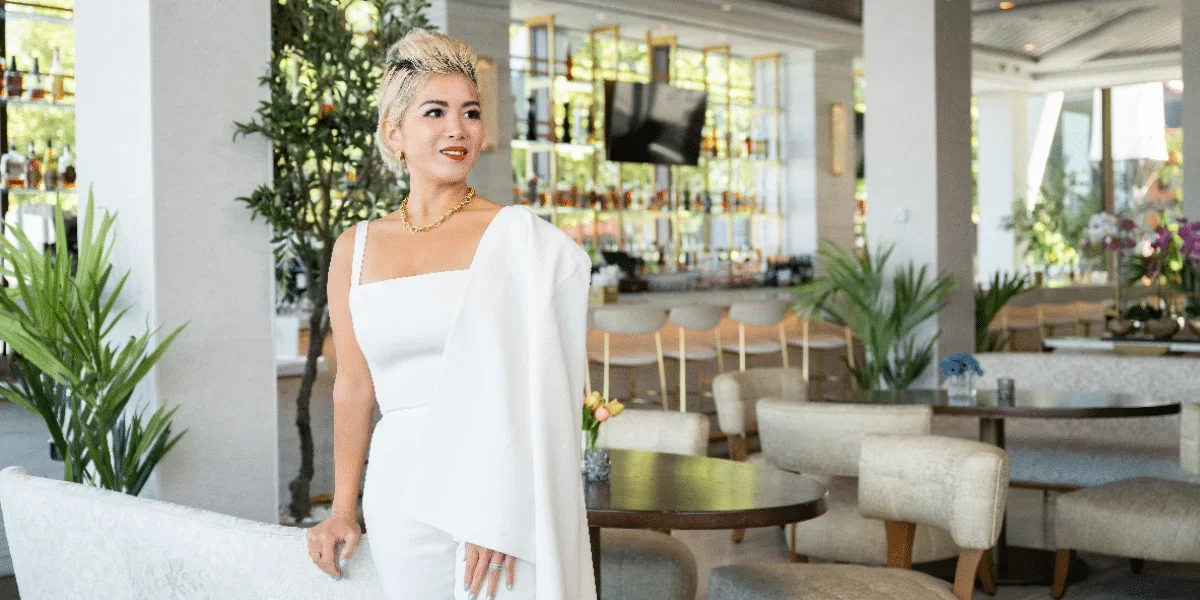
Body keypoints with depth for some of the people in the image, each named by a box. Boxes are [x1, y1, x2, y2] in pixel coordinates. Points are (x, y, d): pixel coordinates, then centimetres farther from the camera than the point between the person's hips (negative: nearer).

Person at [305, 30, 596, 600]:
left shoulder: (516, 239, -3)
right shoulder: (355, 250, 9)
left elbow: (528, 386, -7)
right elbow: (354, 386, 12)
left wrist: (502, 511, -14)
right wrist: (343, 509, 8)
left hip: (497, 484, -3)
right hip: (401, 493, 3)